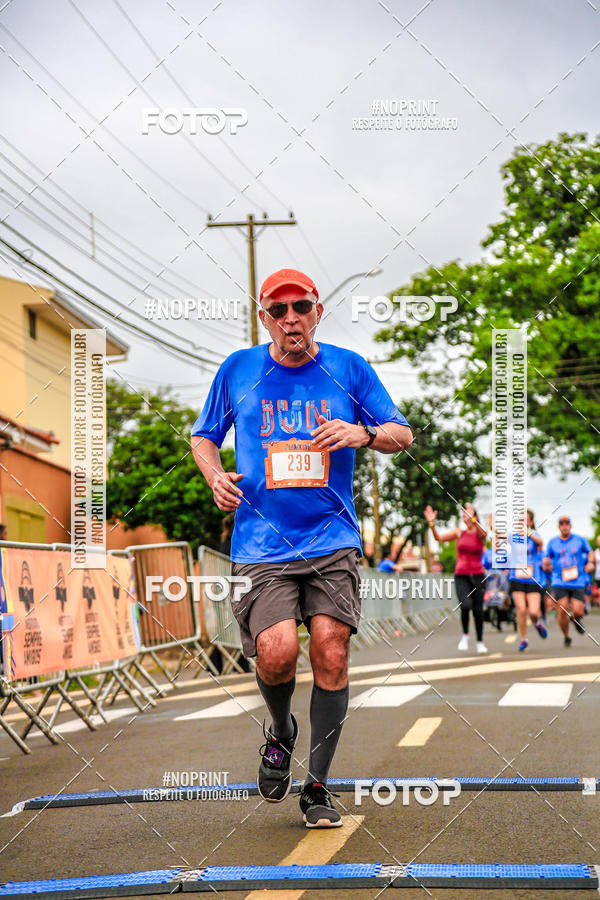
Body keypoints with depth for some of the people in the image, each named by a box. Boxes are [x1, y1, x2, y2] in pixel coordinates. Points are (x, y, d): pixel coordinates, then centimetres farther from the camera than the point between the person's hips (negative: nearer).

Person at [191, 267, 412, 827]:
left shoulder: (349, 368, 7)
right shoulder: (237, 371, 7)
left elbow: (403, 434, 11)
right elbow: (203, 436, 20)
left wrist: (363, 434, -11)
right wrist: (215, 476, -1)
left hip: (333, 541, 1)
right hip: (261, 545, -1)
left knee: (330, 654, -9)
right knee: (276, 652, -19)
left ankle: (317, 786, 9)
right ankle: (280, 733, 16)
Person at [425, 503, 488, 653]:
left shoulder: (480, 534, 0)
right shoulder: (459, 533, 6)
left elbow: (483, 532, -25)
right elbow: (439, 538, -3)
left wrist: (472, 518, -42)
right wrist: (432, 524, -20)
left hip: (477, 575, 0)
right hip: (461, 576, 0)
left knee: (478, 610, 3)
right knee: (466, 605, -23)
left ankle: (480, 642, 20)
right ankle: (465, 635, -1)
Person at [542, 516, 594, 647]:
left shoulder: (580, 540, 7)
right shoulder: (552, 543, 8)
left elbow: (590, 552, 18)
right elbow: (546, 559, 15)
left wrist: (590, 563, -2)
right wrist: (546, 564, -8)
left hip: (578, 582, 0)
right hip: (559, 583, 0)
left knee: (578, 612, -9)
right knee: (562, 611, -12)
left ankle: (576, 620, 30)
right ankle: (566, 637, 11)